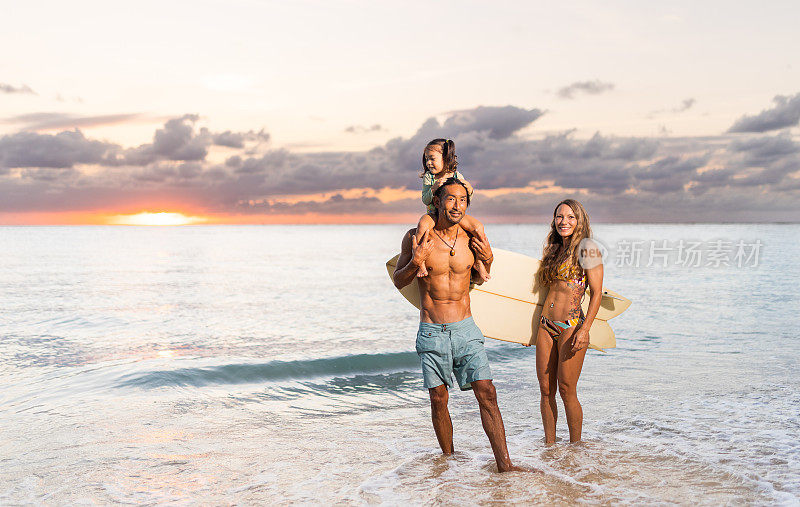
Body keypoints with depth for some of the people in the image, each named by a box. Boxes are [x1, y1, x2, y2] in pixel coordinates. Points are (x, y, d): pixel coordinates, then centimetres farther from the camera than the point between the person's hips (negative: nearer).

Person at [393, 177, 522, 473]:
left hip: (466, 329, 1)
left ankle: (504, 464, -5)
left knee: (486, 393, -8)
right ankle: (449, 458, 26)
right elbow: (398, 282, 4)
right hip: (432, 334, -1)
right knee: (438, 399, 6)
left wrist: (488, 260, -4)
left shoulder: (472, 238, 1)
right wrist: (415, 262, -17)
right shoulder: (416, 237, -5)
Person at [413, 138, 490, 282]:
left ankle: (478, 262, -4)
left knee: (478, 227, -20)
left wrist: (468, 188, -18)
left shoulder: (456, 176, 0)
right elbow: (425, 200, -9)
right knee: (423, 224, -36)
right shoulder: (428, 177, -2)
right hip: (434, 214, -2)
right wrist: (434, 188, -27)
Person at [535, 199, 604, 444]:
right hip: (545, 325, 6)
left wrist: (584, 330, -17)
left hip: (571, 326, -6)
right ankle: (549, 444, 17)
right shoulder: (554, 251, 16)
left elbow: (597, 293, -9)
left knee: (567, 390, -4)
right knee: (546, 390, 6)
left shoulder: (586, 249, -5)